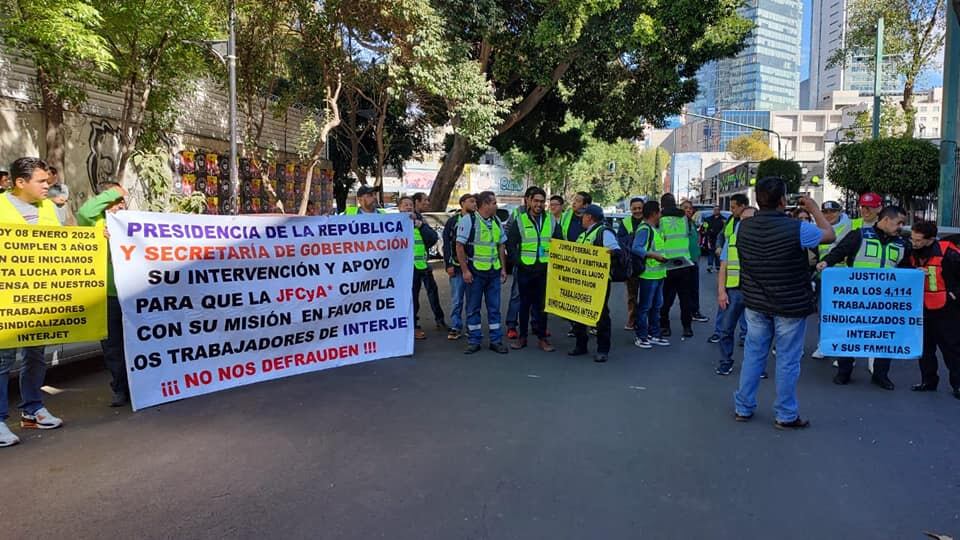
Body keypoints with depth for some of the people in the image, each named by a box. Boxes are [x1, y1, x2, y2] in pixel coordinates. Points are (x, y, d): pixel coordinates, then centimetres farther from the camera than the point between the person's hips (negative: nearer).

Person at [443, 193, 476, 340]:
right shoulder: (453, 221, 3)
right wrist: (449, 264, -5)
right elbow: (447, 244, 1)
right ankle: (455, 327, 10)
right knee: (456, 299, 2)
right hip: (457, 266, -2)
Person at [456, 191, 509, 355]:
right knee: (473, 308, 4)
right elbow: (459, 247, -10)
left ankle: (496, 341, 16)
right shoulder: (468, 220, -9)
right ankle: (474, 341, 14)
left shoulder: (497, 222, 11)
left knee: (494, 307, 8)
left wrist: (503, 268, 11)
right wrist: (465, 270, -13)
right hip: (475, 272, -5)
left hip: (494, 272, 5)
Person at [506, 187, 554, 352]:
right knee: (525, 303, 8)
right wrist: (517, 262, -6)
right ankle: (522, 336, 17)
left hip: (545, 270, 1)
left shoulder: (551, 221, 7)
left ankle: (542, 338, 13)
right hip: (525, 269, -1)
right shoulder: (519, 221, 1)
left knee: (542, 304, 5)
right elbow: (510, 244, 2)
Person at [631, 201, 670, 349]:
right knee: (644, 307, -1)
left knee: (656, 306, 16)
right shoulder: (644, 229, -14)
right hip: (648, 274, -10)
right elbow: (635, 249, -24)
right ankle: (641, 337, 7)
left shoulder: (655, 229, 17)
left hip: (658, 274, 10)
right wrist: (654, 256, -26)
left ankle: (654, 335, 27)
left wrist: (663, 256, 9)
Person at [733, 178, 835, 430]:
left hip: (756, 304, 4)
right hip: (790, 306, -4)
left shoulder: (744, 227, -7)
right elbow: (829, 234, -1)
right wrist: (814, 208, 10)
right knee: (787, 361, 7)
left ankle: (743, 408, 24)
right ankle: (786, 416, 18)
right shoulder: (797, 229, -21)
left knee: (753, 355, 15)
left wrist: (789, 216, 18)